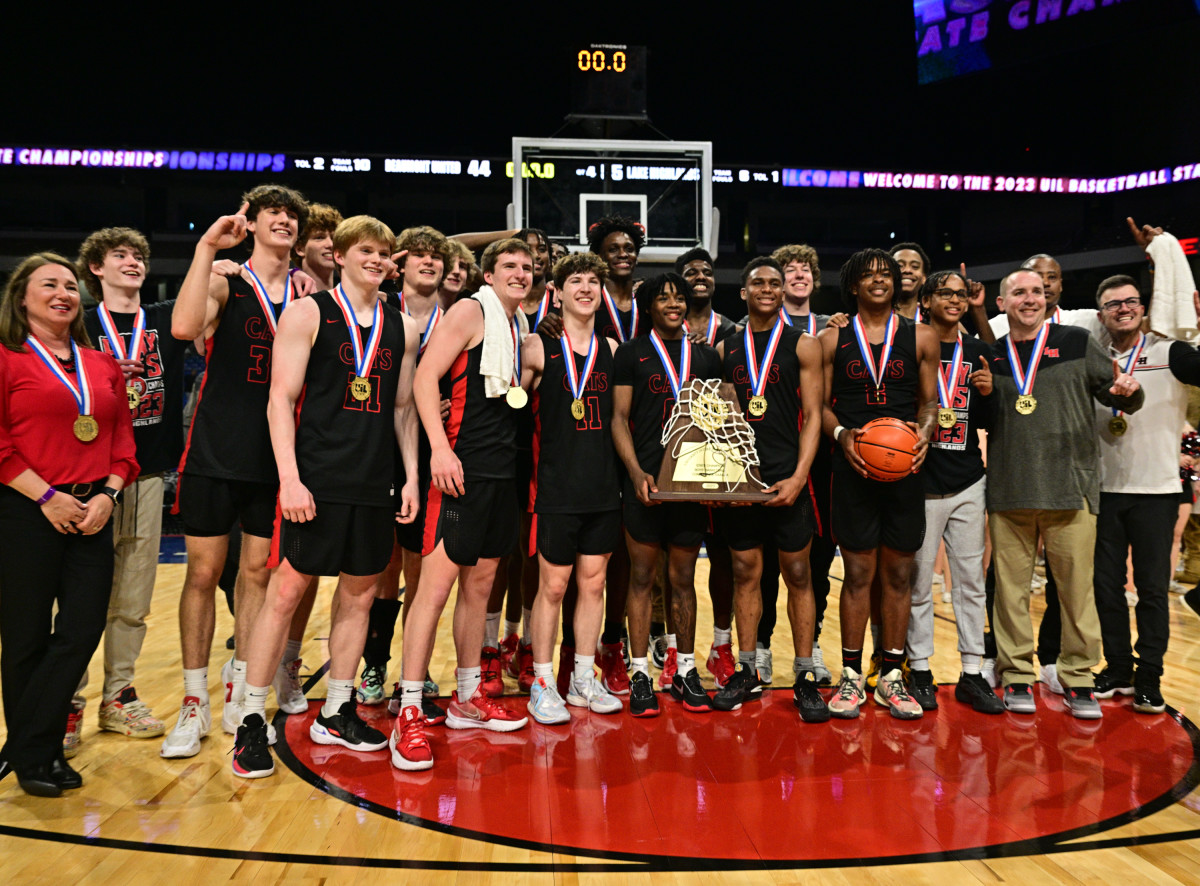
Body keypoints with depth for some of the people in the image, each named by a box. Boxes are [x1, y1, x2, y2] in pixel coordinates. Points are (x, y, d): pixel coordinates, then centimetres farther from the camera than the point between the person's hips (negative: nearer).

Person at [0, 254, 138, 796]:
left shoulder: (102, 366, 13)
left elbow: (122, 440, 12)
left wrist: (108, 494, -2)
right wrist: (47, 497, -13)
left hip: (92, 515, 5)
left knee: (82, 631, 1)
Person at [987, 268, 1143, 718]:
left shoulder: (1076, 343, 6)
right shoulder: (992, 356, 11)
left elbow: (1123, 398, 8)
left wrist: (1128, 390, -15)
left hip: (1070, 488, -2)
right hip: (1008, 493, 2)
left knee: (1077, 587, 2)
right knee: (1011, 586, 6)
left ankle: (1078, 677, 15)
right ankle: (1016, 674, 18)